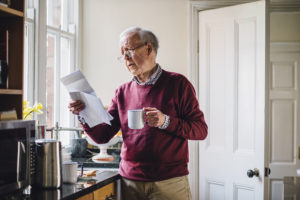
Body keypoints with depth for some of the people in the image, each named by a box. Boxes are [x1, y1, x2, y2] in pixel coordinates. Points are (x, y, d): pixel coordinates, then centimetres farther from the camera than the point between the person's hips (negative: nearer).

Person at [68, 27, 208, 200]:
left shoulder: (177, 84, -1)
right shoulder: (123, 92, 10)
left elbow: (201, 130, -5)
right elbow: (102, 136, 6)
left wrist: (165, 122, -19)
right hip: (130, 183, 3)